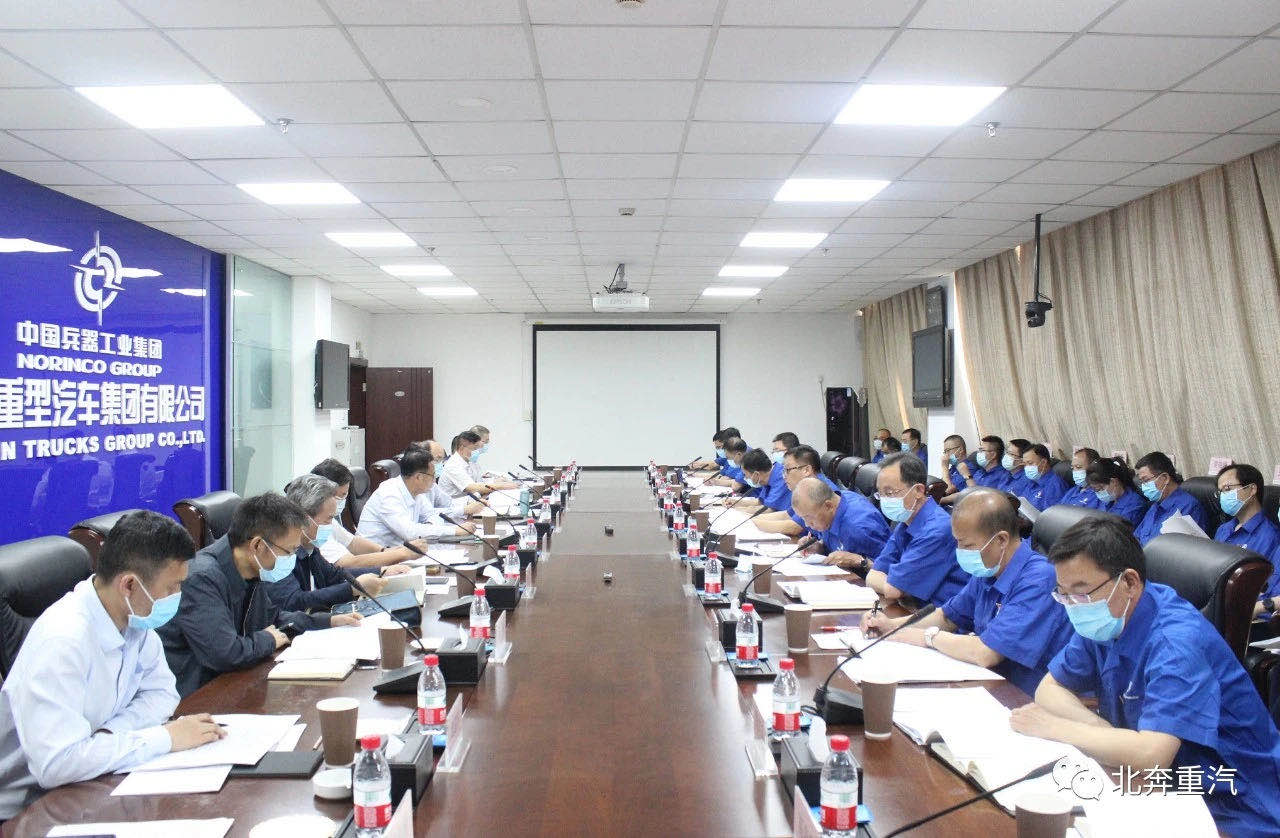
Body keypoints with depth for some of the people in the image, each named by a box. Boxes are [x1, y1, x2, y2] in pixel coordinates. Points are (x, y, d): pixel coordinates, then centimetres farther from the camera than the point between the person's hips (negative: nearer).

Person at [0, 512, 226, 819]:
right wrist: (165, 737, -26)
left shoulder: (135, 617, -6)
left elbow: (162, 692, 3)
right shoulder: (62, 640, -29)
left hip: (89, 786, 7)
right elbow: (56, 764, -34)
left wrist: (108, 734, -16)